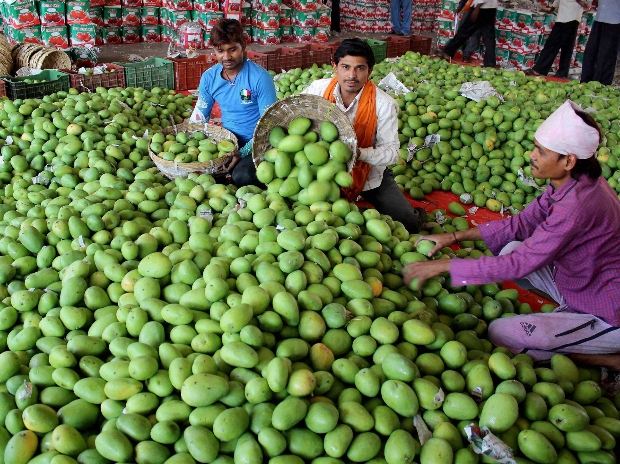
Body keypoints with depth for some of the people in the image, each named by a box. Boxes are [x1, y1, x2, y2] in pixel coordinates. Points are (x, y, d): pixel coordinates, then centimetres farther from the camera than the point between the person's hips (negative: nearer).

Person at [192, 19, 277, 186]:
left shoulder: (260, 78, -16)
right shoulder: (209, 77, 0)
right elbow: (199, 116, 11)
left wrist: (243, 152, -25)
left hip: (254, 143, -5)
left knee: (242, 177, -31)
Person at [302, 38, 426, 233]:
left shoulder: (383, 104, -23)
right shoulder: (318, 89, -16)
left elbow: (392, 151, -21)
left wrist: (360, 153, -40)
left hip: (370, 174, -1)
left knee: (408, 224, -6)